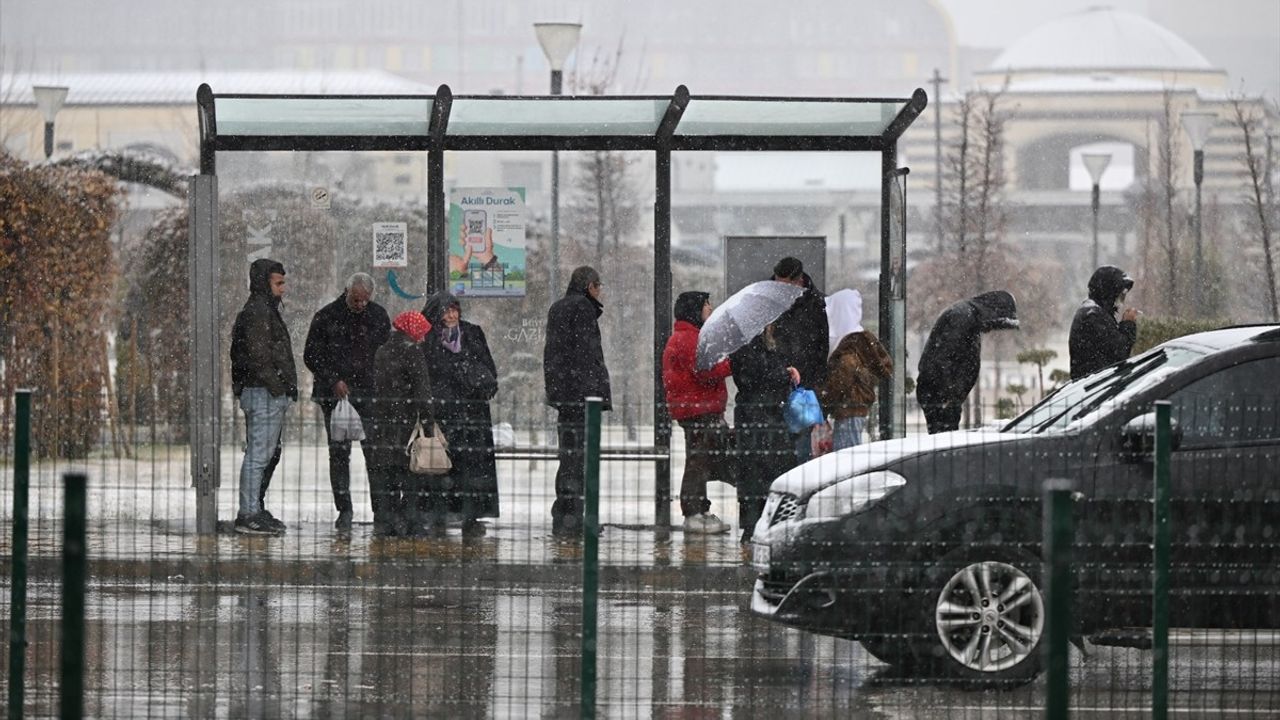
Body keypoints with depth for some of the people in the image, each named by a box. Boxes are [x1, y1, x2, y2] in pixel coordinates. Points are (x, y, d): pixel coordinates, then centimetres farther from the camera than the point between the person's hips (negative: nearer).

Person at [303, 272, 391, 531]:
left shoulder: (378, 316, 7)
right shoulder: (326, 317, 0)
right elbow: (311, 356, 2)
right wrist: (334, 381, -9)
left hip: (369, 393, 1)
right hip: (336, 393, -1)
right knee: (339, 453, -1)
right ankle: (344, 509, 4)